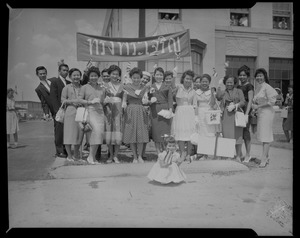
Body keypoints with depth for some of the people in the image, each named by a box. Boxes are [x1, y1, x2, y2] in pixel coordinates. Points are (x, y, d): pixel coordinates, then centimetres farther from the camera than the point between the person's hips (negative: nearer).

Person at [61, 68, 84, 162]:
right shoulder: (66, 88, 7)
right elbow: (63, 100, 2)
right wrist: (72, 101, -12)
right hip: (70, 112, -3)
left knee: (79, 134, 4)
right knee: (69, 134, -4)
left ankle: (76, 155, 18)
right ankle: (69, 155, 8)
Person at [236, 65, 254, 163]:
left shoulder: (249, 86, -1)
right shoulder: (238, 86, 18)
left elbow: (250, 101, -9)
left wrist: (247, 114, -18)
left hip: (245, 110, -6)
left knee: (245, 131, -4)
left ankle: (248, 155, 6)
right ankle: (239, 154, 17)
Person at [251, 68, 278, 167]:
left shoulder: (267, 87, -9)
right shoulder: (257, 88, 15)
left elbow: (271, 101, -13)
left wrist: (258, 106, -13)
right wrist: (254, 106, 1)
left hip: (267, 112, -8)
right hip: (260, 113, 8)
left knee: (266, 136, -9)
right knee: (263, 136, 10)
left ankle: (264, 159, -9)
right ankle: (266, 157, 18)